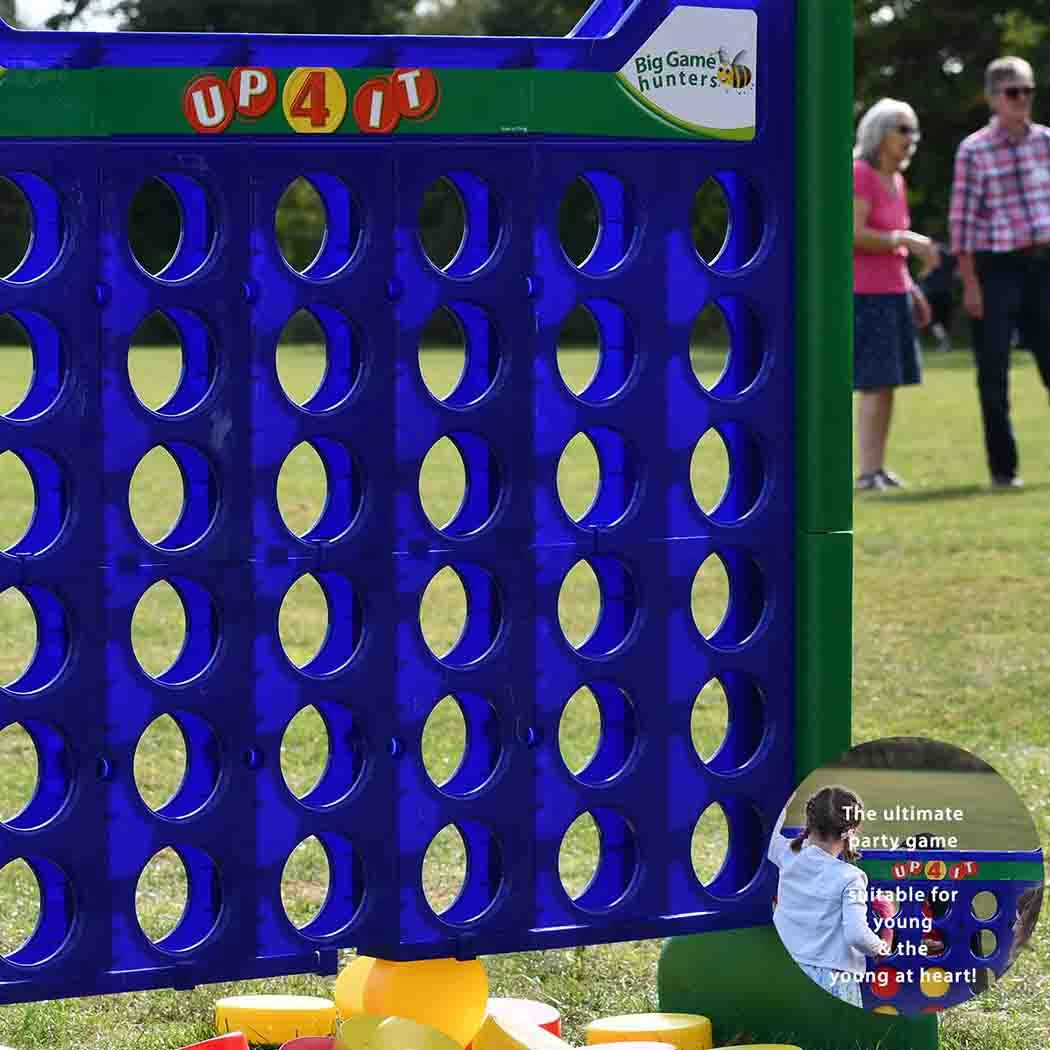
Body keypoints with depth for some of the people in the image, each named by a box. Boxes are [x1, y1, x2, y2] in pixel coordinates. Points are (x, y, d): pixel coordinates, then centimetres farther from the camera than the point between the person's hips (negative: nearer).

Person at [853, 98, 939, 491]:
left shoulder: (896, 180, 15)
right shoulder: (859, 174, -12)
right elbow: (855, 235, -20)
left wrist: (913, 291, 18)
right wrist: (909, 240, -17)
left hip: (894, 292, 8)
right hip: (865, 294, -8)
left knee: (888, 384, 7)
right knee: (876, 383, -11)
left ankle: (878, 469, 10)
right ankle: (869, 471, -10)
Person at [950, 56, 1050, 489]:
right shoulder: (973, 151, -5)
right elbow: (962, 221, -6)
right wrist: (970, 283, -10)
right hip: (996, 269, -3)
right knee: (994, 375, 1)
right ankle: (1002, 467, 9)